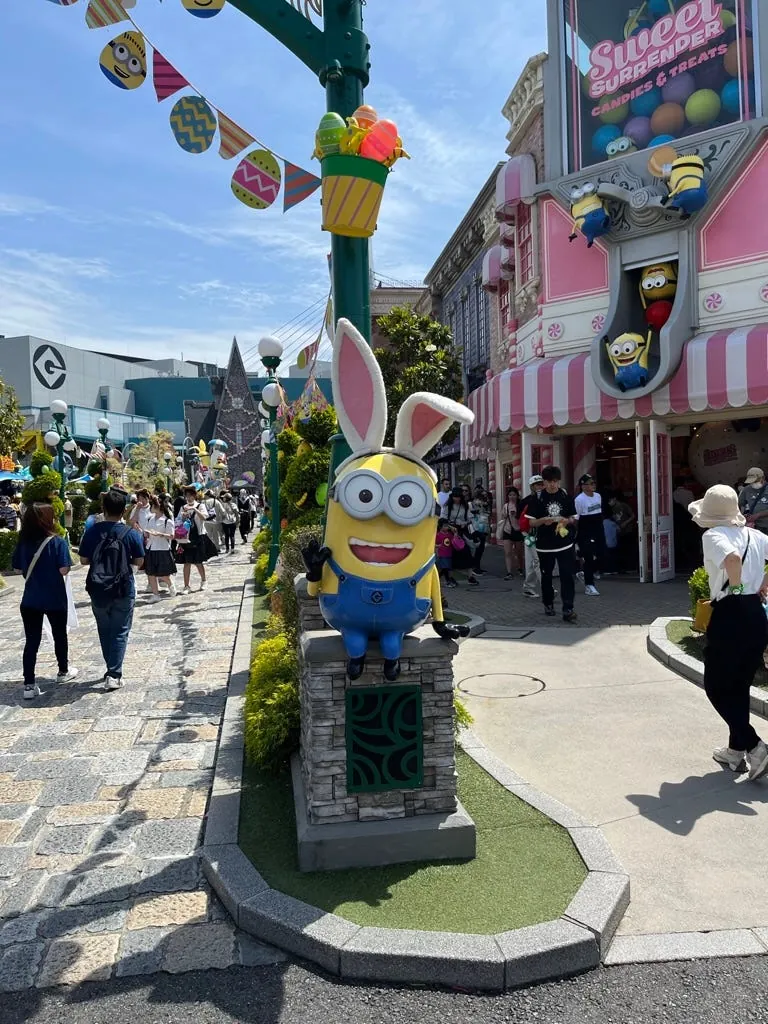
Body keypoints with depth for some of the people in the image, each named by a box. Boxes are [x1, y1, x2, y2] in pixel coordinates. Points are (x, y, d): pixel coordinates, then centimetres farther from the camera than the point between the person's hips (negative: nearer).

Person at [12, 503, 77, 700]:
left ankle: (29, 685, 3)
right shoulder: (58, 542, -15)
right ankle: (63, 671, 34)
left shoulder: (23, 542, -1)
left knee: (31, 641, 5)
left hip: (30, 598, 3)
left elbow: (18, 568, 6)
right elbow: (64, 570, -19)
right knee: (60, 635, 18)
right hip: (55, 599, -3)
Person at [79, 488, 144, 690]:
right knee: (120, 632, 5)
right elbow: (139, 562, -5)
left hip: (97, 590, 2)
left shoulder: (92, 531, -6)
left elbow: (84, 560, 0)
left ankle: (111, 670, 27)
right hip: (123, 590, -2)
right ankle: (114, 675, -1)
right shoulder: (132, 533, -10)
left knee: (104, 631, 17)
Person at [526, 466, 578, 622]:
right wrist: (543, 520, -21)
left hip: (565, 543, 0)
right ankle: (548, 604, 32)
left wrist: (567, 521, -13)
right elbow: (531, 521, -2)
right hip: (545, 544, 0)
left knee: (567, 576, -8)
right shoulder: (537, 498, -2)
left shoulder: (566, 496, 2)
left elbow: (573, 518, 9)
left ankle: (568, 609, -8)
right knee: (546, 576, 13)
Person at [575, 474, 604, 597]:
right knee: (589, 558, -5)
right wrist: (575, 533, -14)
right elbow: (576, 518, -13)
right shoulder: (579, 499, -13)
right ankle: (589, 586, 4)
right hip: (585, 533, -7)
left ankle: (585, 574, 30)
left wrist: (601, 532, 20)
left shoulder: (598, 496, 10)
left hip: (598, 531, 7)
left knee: (599, 556, 5)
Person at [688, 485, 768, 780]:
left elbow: (732, 557, -32)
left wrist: (736, 586, -14)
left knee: (716, 686, 9)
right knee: (740, 686, 19)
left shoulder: (713, 535, -11)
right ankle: (736, 750, 29)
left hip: (729, 617, -7)